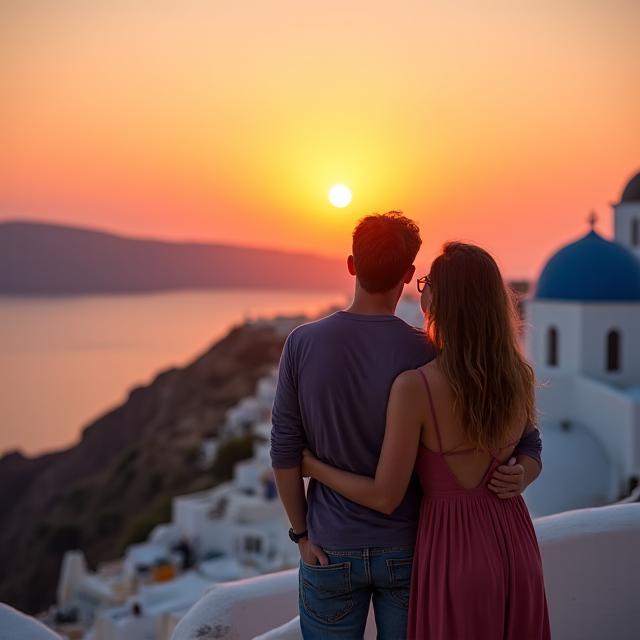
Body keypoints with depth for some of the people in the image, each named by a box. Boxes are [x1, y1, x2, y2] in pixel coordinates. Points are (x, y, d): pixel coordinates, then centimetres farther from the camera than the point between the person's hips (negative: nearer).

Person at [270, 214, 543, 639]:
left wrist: (301, 533, 1)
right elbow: (526, 444, -8)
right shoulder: (428, 356, -13)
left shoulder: (303, 344, -12)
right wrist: (520, 476, -24)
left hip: (332, 550, 0)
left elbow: (285, 452, -8)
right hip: (408, 550, 0)